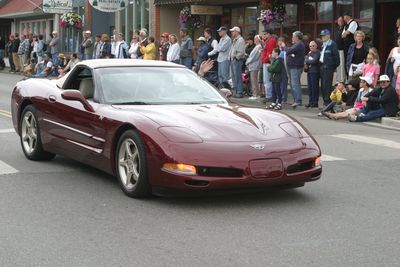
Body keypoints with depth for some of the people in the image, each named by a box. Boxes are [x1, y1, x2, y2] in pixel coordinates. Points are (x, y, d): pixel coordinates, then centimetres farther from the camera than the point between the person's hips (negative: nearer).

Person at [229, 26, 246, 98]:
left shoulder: (240, 40, -11)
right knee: (234, 77, 12)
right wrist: (230, 57, 13)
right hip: (233, 60, 10)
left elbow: (241, 52, -18)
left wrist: (236, 57, -16)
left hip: (237, 60, -10)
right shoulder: (235, 40, 20)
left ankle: (239, 92, -9)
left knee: (238, 77, -10)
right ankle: (235, 91, 18)